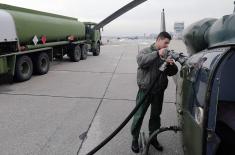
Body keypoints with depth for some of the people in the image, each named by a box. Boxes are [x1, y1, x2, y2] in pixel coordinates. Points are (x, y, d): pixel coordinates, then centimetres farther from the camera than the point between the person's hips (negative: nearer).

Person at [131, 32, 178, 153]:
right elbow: (141, 61, -26)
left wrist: (171, 64, -15)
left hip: (159, 91, 4)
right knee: (139, 116, 4)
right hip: (145, 90, -4)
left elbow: (172, 72, 7)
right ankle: (135, 139, 22)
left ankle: (153, 138, 34)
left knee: (156, 116, 16)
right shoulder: (146, 51, -4)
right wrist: (157, 53, -32)